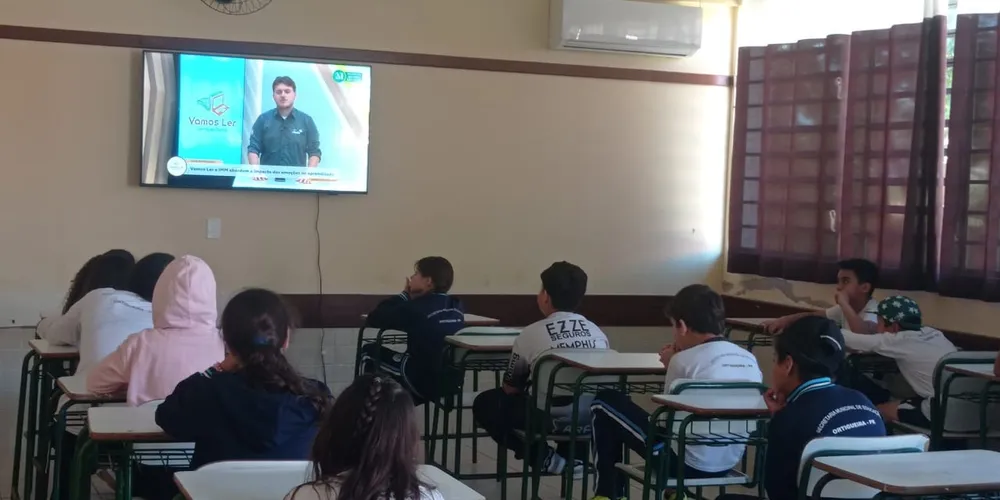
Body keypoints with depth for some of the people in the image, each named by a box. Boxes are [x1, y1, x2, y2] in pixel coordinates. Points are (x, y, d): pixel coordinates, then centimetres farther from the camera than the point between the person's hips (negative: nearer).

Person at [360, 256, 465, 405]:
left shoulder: (415, 308, -18)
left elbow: (374, 319, -9)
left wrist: (404, 295, 0)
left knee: (370, 352, 13)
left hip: (422, 381, -7)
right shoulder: (457, 306, 4)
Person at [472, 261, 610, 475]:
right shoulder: (598, 333, 7)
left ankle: (545, 457, 7)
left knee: (485, 403, 16)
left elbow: (510, 388, 10)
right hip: (592, 415, 5)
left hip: (549, 417, -5)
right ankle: (571, 456, 20)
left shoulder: (531, 333, -2)